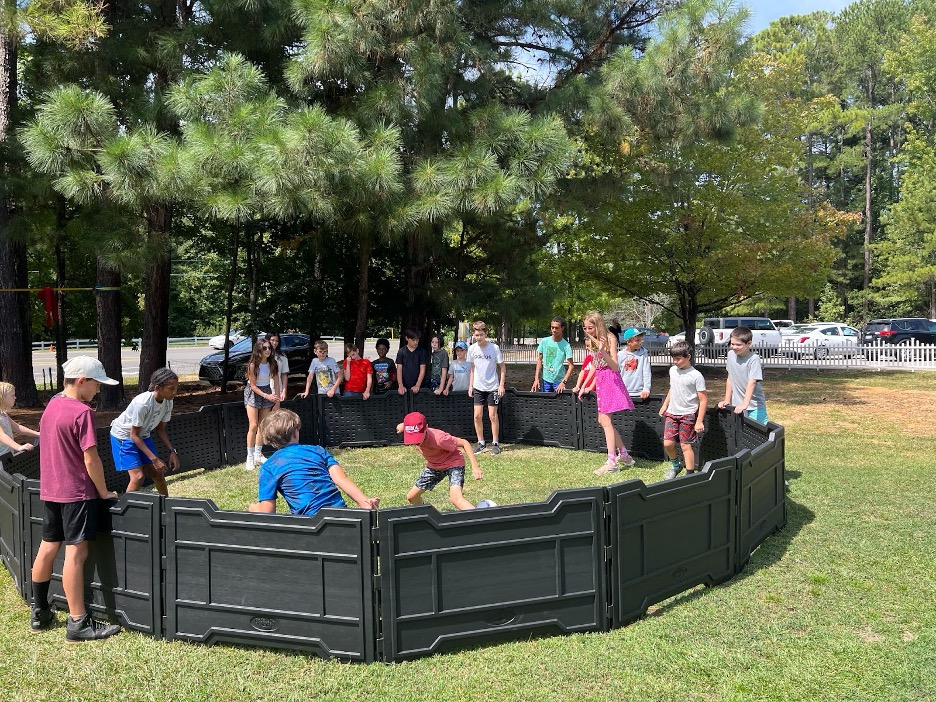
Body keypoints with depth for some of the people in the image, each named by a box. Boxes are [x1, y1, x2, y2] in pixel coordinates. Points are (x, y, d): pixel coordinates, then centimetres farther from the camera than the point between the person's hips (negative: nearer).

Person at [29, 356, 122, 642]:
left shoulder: (52, 405, 8)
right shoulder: (82, 412, -18)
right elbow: (91, 460, -19)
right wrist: (104, 492, -7)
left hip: (50, 490, 9)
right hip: (77, 493, -9)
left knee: (48, 548, 16)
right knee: (76, 553, -6)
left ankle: (40, 613, 28)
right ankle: (78, 623, -2)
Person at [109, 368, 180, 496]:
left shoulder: (168, 402, -15)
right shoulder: (142, 403, -36)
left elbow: (160, 429, -1)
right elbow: (134, 435, -26)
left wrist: (172, 451, -12)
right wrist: (154, 458, -27)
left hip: (143, 435, 6)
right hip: (124, 436, -6)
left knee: (158, 473, 7)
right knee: (138, 476, -16)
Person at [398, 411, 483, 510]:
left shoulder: (438, 438, -37)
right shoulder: (412, 434, -20)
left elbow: (464, 443, -27)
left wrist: (475, 467, -32)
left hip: (453, 463, -7)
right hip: (433, 465, 7)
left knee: (456, 498, -32)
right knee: (411, 496, 12)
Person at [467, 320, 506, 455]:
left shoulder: (494, 348, -11)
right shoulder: (472, 349, 0)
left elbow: (502, 367, -4)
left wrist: (501, 385, -9)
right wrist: (470, 385, 9)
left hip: (492, 387, -3)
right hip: (478, 387, 4)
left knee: (493, 415, -1)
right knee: (477, 416, 2)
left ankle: (495, 443, 11)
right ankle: (481, 443, 15)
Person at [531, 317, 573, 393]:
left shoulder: (565, 345, -10)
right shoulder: (544, 341, -2)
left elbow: (571, 365, -11)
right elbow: (539, 360, 5)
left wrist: (564, 382, -20)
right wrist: (536, 378, -1)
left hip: (559, 380, -3)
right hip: (546, 379, 3)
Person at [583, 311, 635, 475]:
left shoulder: (610, 339, -11)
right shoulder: (591, 342, 10)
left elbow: (614, 366, -17)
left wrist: (603, 351, -32)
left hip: (610, 380, -8)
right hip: (599, 380, 8)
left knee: (605, 420, -13)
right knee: (603, 420, 10)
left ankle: (612, 462, -11)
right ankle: (624, 454, 24)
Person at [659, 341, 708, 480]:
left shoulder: (696, 376, -13)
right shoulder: (673, 370, 6)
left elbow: (703, 400, -12)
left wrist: (699, 421, -15)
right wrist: (665, 405, 22)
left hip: (688, 415, -5)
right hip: (672, 413, 5)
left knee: (686, 446, -2)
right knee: (668, 443, 0)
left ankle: (690, 474, 10)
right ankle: (675, 465, 26)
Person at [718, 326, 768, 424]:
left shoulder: (754, 359, -15)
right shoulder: (731, 355, 3)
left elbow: (752, 382, -22)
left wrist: (745, 404, -30)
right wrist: (727, 400, 8)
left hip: (754, 406, -5)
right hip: (737, 405, 5)